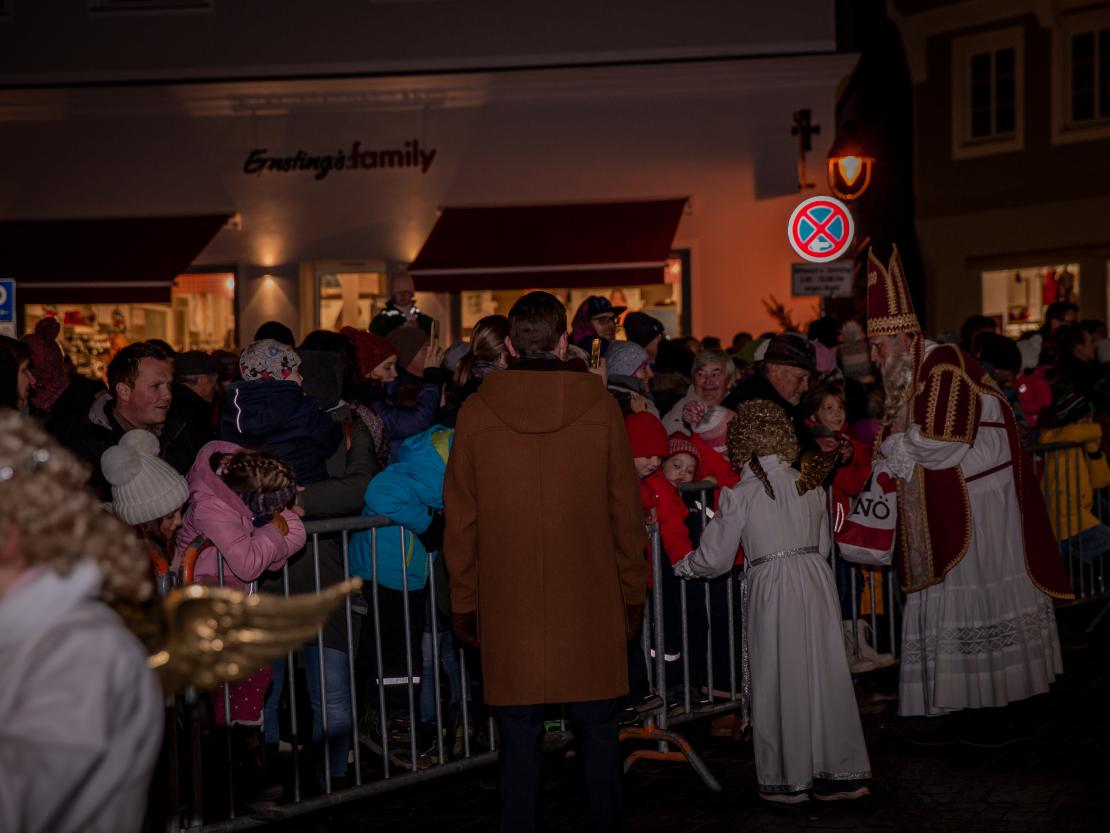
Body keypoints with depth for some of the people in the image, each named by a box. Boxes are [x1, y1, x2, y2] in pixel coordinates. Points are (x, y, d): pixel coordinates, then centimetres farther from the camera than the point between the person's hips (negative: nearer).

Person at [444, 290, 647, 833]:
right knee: (597, 735, 10)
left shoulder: (476, 412, -3)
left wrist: (464, 603, 10)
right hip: (590, 605, 0)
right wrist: (632, 592, 11)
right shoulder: (600, 407, -3)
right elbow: (625, 510, 1)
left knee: (519, 738, 8)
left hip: (508, 607, 0)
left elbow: (461, 521, 1)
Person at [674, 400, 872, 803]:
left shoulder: (740, 495, -6)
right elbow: (823, 545, 13)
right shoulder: (810, 485, 6)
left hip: (771, 588, -4)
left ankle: (788, 780, 13)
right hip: (816, 579, 4)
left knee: (779, 681, 5)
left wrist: (681, 566, 17)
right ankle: (839, 773, 15)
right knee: (824, 674, 9)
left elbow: (715, 558, -1)